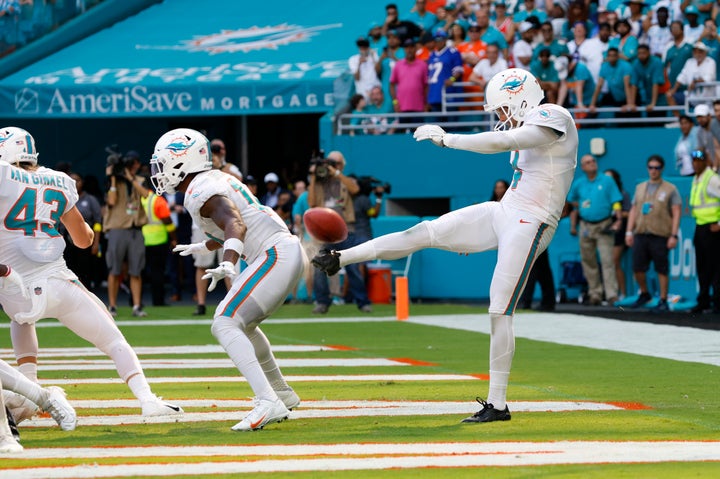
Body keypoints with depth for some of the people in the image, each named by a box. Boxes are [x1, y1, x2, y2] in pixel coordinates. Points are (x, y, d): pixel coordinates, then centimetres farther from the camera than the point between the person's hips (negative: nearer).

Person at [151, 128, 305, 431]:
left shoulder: (201, 192, -11)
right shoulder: (217, 180, 20)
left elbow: (235, 225, -30)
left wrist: (228, 264, -46)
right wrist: (202, 247, 54)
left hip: (275, 255, -11)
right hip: (290, 250, 11)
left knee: (224, 325, -19)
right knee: (243, 323, 28)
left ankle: (269, 403, -33)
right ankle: (282, 393, 38)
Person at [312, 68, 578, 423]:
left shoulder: (553, 118, -15)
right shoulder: (529, 126, 14)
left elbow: (501, 142, -27)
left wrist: (447, 139, -21)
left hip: (527, 226, -8)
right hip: (503, 212, 8)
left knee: (500, 312, -9)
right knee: (425, 233, 3)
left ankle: (497, 404, -4)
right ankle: (340, 259, 12)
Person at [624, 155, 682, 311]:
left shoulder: (670, 189, 2)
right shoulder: (640, 188, 16)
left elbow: (676, 213, -3)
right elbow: (633, 211, 18)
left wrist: (674, 235, -11)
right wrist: (629, 231, 9)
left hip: (660, 236, -4)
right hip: (641, 234, 4)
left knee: (662, 270, -2)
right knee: (637, 268, 3)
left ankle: (663, 301, 5)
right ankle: (644, 294, 26)